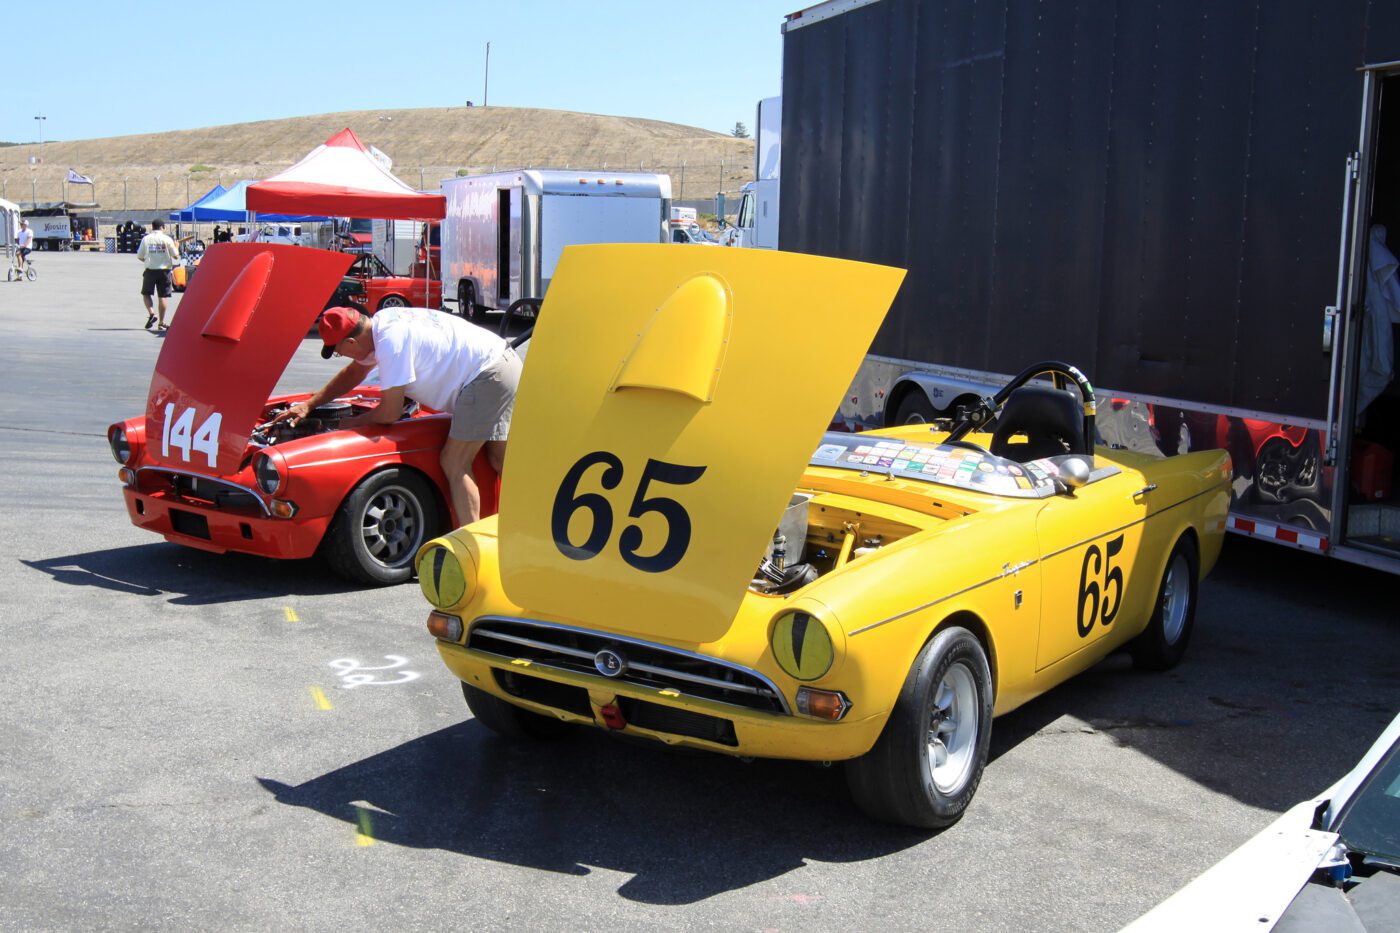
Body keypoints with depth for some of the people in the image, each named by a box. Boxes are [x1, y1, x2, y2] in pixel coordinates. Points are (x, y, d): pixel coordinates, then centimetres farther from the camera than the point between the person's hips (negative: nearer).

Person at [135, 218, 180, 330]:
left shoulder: (146, 239, 0)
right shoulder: (167, 239, -3)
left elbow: (139, 256, 2)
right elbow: (175, 255, -1)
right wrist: (176, 247, 18)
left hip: (150, 270, 0)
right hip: (164, 270, 0)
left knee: (146, 293, 16)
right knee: (162, 296, 3)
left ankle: (151, 313, -5)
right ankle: (161, 323, 4)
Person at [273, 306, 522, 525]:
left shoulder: (391, 342, -20)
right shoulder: (380, 323, 9)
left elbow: (390, 413, -12)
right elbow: (353, 374, 27)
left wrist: (352, 423, 5)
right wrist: (309, 405, 26)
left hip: (488, 376, -10)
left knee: (454, 464, -6)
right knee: (500, 463, 14)